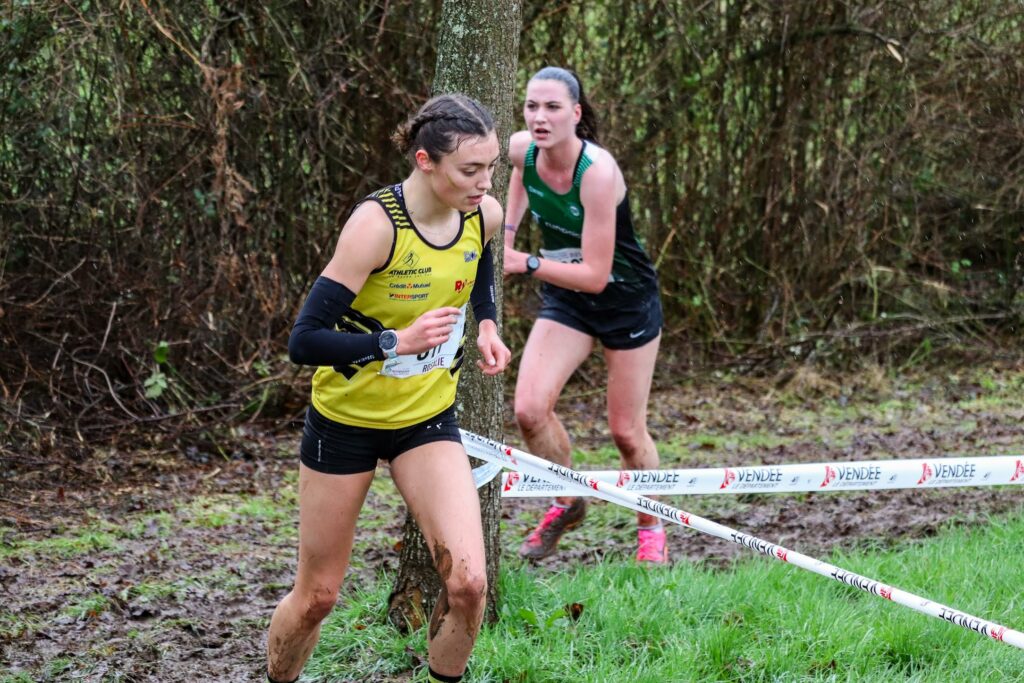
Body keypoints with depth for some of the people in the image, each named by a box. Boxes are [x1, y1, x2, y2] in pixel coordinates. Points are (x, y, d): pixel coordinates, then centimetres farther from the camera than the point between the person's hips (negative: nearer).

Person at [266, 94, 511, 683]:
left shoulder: (485, 215, -10)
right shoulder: (376, 224, -27)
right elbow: (304, 341, -28)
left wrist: (487, 324, 1)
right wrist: (398, 341, -37)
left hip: (429, 419, 4)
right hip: (347, 420, -4)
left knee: (469, 583, -15)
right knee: (318, 596, 8)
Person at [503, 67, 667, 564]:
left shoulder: (597, 172, -32)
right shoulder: (521, 149, -15)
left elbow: (595, 275, -33)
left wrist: (526, 263, -34)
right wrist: (507, 228, 4)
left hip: (625, 300, -5)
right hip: (565, 300, 5)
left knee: (626, 432, 4)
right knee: (529, 410, -14)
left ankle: (651, 529, 29)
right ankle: (568, 504, 12)